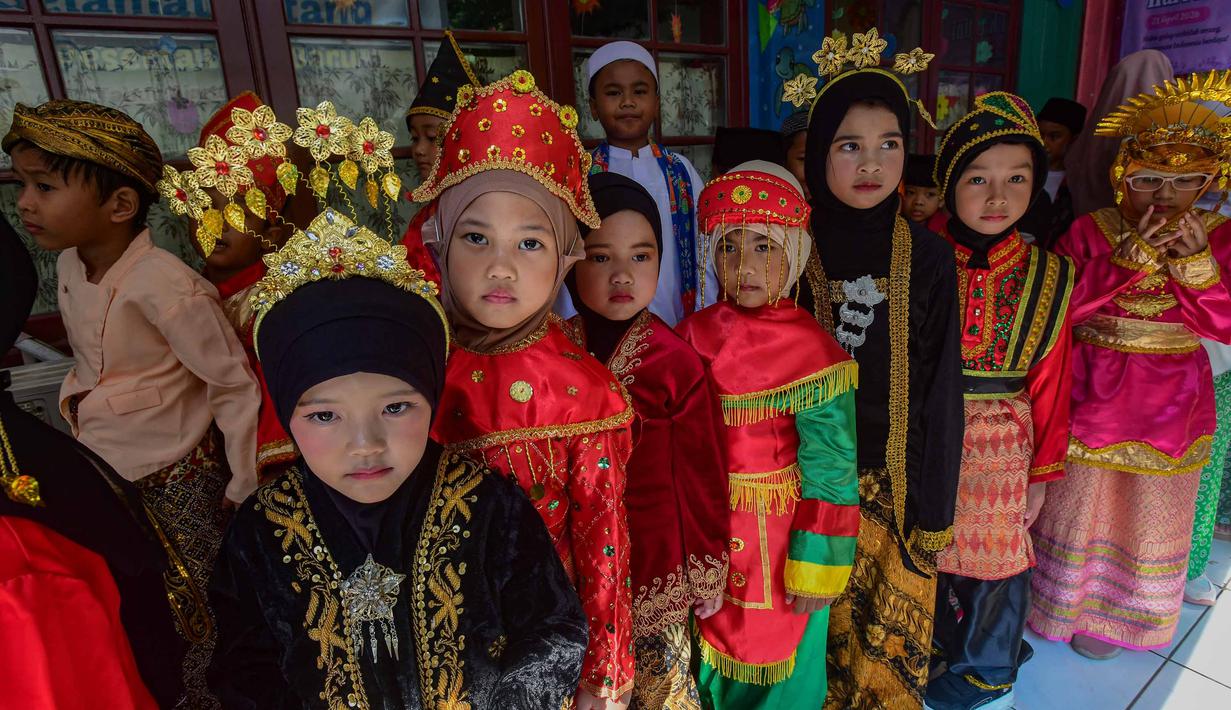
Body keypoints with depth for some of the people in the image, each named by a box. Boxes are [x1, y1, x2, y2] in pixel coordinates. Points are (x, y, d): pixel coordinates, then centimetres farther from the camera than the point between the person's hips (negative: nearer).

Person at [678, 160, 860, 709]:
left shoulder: (810, 349, -17)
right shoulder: (694, 335, -3)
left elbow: (829, 469, -16)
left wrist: (817, 571, -13)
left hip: (780, 537, -4)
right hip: (705, 532, 4)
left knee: (778, 665, 17)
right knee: (714, 648, 24)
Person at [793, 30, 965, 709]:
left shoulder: (928, 258, -6)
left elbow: (940, 387, -3)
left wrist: (933, 509, -2)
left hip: (894, 482, 0)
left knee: (892, 622, 14)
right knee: (820, 624, 14)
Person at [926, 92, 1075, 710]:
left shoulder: (1046, 277, -5)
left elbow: (1050, 382, 1)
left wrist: (1043, 471, 4)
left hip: (1000, 445, 0)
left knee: (995, 560, 14)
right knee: (924, 552, 16)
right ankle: (931, 656, 45)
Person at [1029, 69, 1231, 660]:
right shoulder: (1090, 230, -8)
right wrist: (1125, 259, -25)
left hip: (1171, 402, 3)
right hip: (1093, 392, -2)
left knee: (1147, 509, 15)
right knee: (1076, 498, 10)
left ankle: (1112, 614, 38)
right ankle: (1059, 600, 34)